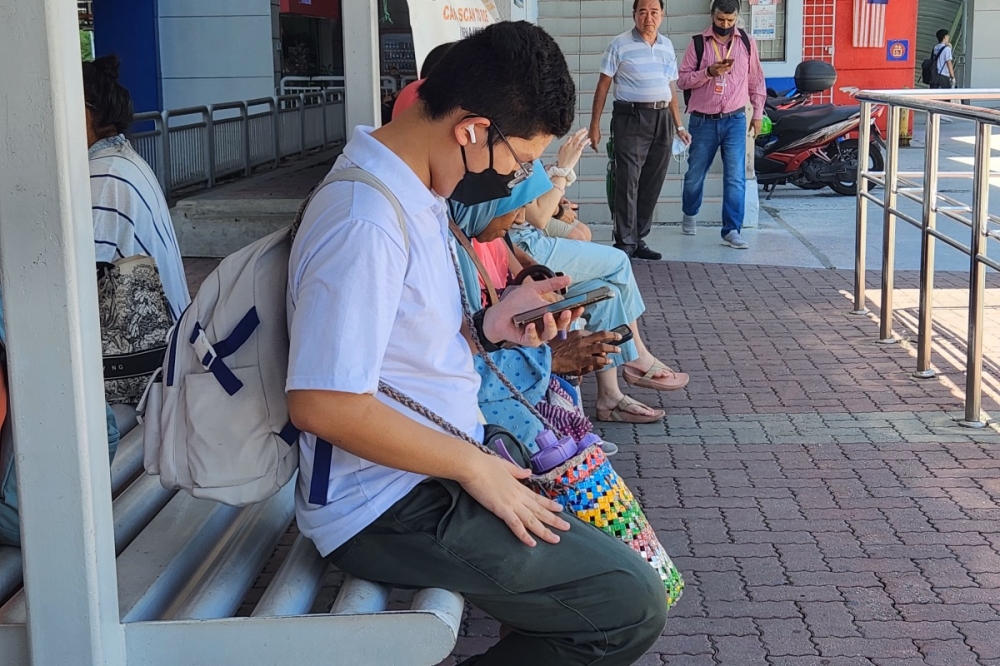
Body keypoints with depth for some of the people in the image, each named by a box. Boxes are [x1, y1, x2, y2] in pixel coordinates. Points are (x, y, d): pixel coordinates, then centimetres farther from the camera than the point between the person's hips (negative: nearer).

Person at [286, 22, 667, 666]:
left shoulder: (417, 191, 9)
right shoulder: (365, 222, -24)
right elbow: (324, 403, -28)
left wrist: (490, 325, 0)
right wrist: (472, 465, -20)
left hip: (435, 464, 10)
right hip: (390, 507, -10)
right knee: (632, 606, -13)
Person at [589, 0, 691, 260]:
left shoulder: (667, 46, 14)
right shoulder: (620, 45, -2)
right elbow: (603, 85, -1)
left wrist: (679, 125, 15)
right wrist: (594, 125, -6)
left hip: (661, 120, 5)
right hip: (631, 119, -5)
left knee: (652, 184, 7)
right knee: (628, 182, -8)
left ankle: (639, 240, 15)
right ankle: (625, 243, -5)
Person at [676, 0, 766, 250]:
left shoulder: (747, 43, 3)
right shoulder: (698, 43, -2)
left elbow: (756, 80, 10)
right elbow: (682, 79, -4)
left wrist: (758, 114, 7)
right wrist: (708, 72, -19)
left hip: (735, 120, 0)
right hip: (703, 121, 0)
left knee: (736, 177, -8)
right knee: (695, 174, 12)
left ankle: (732, 231, -6)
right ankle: (689, 214, 38)